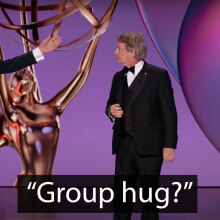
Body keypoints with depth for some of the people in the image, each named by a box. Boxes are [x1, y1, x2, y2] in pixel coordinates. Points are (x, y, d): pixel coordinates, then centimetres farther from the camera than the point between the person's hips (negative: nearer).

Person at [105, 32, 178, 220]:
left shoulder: (158, 75, -6)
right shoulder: (119, 77, 12)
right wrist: (111, 111, -3)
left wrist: (169, 145, -11)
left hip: (148, 146, -5)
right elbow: (111, 105, 23)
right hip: (124, 146, 5)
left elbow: (169, 112, -7)